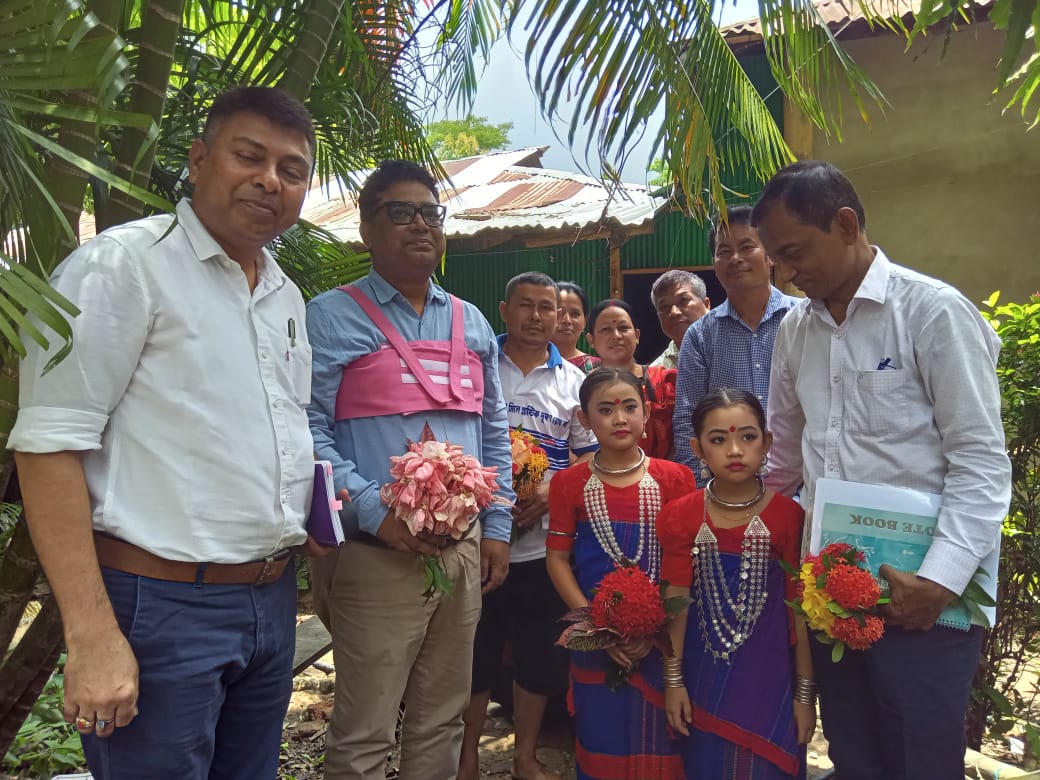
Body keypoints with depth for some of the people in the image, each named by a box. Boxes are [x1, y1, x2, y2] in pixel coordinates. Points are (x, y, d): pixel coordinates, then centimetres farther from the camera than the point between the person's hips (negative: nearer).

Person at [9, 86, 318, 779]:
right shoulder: (122, 264, -10)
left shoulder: (287, 296, 13)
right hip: (162, 605, -7)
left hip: (274, 603, 7)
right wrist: (93, 636, -19)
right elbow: (50, 443, -16)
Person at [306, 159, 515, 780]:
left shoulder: (473, 324, 14)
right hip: (377, 554, -5)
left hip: (465, 550, 6)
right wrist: (376, 512, -21)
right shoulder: (334, 317, -3)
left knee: (444, 719, 17)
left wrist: (497, 528, 11)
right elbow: (308, 430, -12)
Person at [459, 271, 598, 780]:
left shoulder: (573, 381, 8)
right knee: (475, 650, 10)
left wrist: (553, 493, -9)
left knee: (539, 654, 13)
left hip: (544, 542, 2)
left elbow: (589, 457, 9)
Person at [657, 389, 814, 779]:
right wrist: (673, 680, 1)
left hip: (768, 678, -1)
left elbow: (799, 610, -6)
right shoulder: (683, 516, -5)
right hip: (704, 677, 2)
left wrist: (805, 692, -2)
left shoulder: (788, 516, -10)